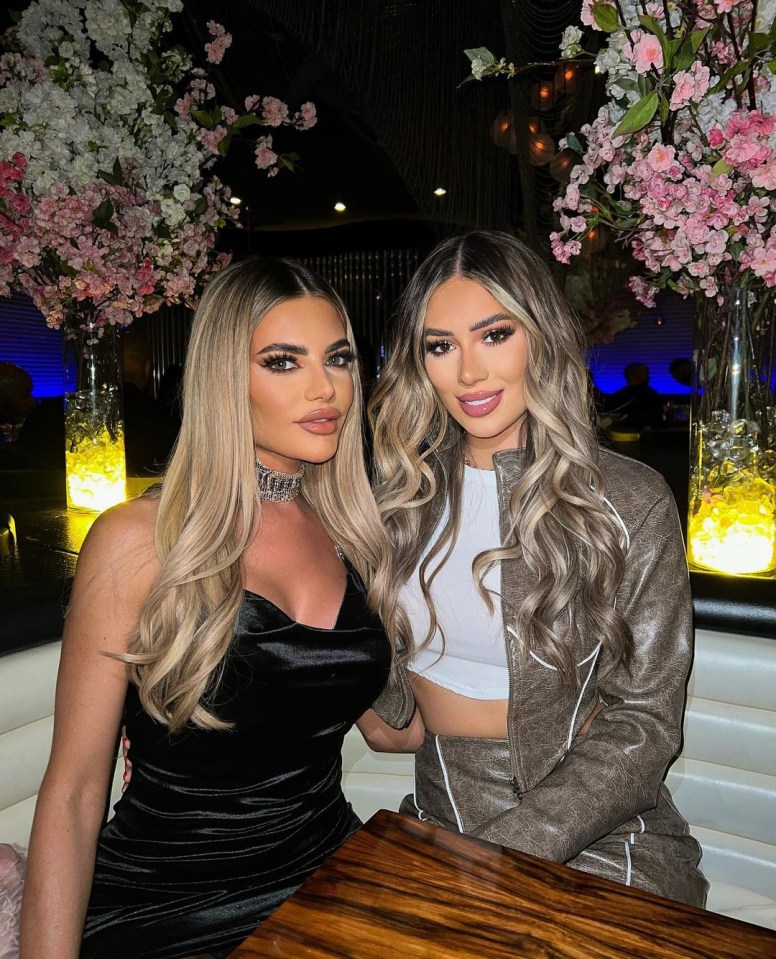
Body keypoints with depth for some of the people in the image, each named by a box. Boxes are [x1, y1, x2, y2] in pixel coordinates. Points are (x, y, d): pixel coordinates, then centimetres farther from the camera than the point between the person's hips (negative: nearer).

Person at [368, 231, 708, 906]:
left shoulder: (631, 502, -10)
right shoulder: (404, 491, 1)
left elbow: (645, 722, -8)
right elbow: (390, 705, 8)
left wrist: (502, 851, -16)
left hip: (594, 840, -2)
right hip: (438, 817, 3)